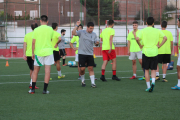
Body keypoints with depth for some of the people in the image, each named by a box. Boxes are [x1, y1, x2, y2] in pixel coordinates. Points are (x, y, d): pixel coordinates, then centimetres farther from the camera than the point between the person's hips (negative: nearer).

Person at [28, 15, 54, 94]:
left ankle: (32, 89, 12)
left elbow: (33, 42, -2)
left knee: (35, 71, 12)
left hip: (38, 52, 0)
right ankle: (45, 90, 0)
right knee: (47, 71, 1)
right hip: (48, 51, 0)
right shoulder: (50, 29, 0)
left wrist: (33, 53, 7)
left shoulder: (36, 30, -3)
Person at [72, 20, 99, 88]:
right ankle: (82, 81, 21)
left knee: (91, 68, -3)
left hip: (90, 54, 2)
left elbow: (96, 44, 9)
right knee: (82, 69, -1)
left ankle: (93, 83, -4)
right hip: (82, 53, -2)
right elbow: (73, 33, -15)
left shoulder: (94, 34, 9)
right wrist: (77, 25, -22)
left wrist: (97, 43, -14)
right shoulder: (81, 32, -1)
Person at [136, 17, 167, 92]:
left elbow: (137, 39, -15)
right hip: (154, 52, 1)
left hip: (146, 52, -1)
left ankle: (148, 86, 10)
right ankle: (153, 82, -18)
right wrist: (159, 45, 1)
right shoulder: (157, 31, 2)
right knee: (153, 70, 8)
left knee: (146, 70, 10)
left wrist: (140, 45, 1)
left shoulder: (143, 31, -2)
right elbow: (165, 38, -4)